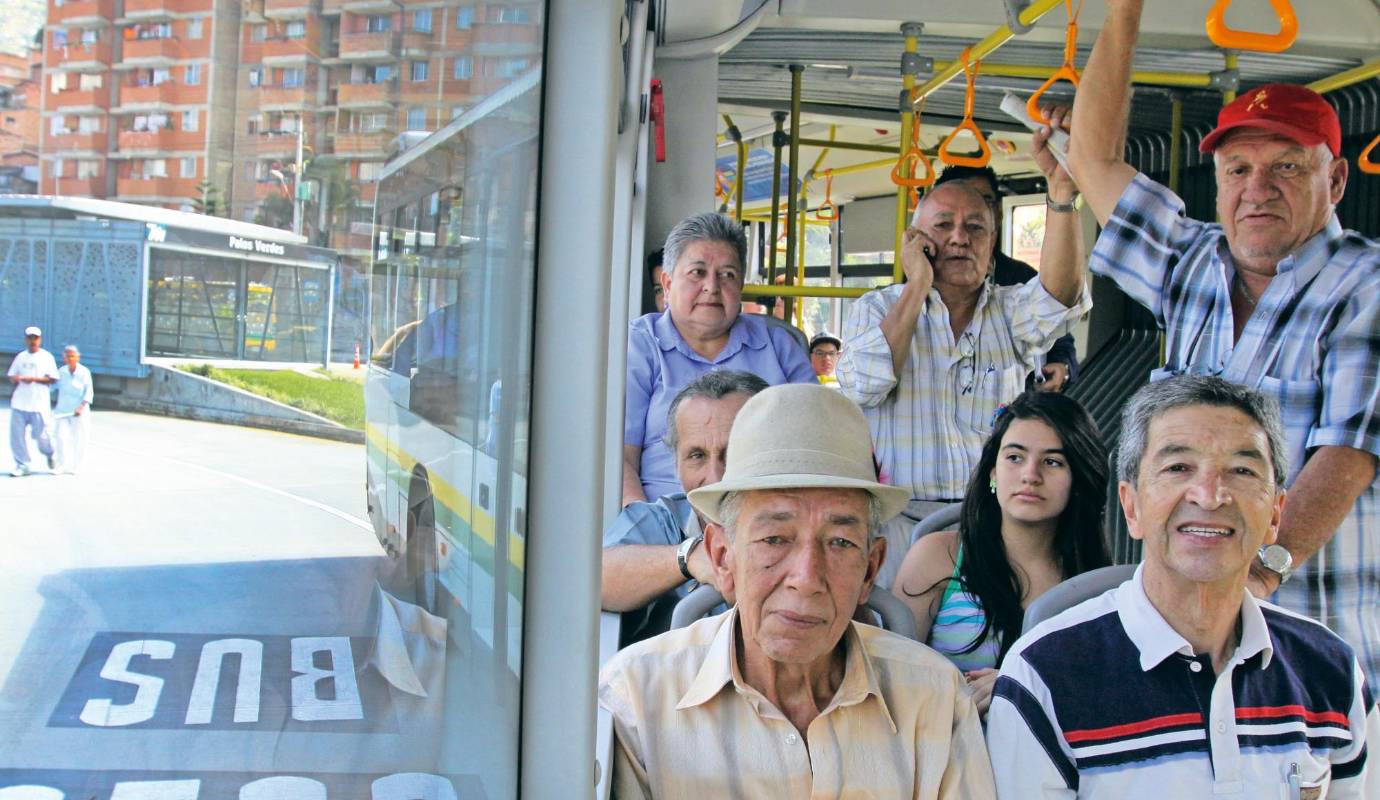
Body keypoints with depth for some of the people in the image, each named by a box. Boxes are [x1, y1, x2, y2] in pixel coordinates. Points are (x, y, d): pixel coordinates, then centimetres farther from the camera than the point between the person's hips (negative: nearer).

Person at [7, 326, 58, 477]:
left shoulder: (46, 357, 1)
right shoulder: (20, 356, 12)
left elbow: (52, 378, -4)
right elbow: (12, 376, 15)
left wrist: (34, 379, -16)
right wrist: (17, 379, -9)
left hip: (39, 404, -4)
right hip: (19, 403, 4)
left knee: (42, 435, -2)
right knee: (17, 436, -1)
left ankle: (50, 455, 28)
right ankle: (22, 465, 8)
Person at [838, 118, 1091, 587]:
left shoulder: (1010, 312, 12)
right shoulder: (876, 309, 9)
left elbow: (1059, 292, -12)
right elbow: (860, 388, -11)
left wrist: (1061, 188, -27)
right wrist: (917, 288, -6)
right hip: (901, 516, -2)